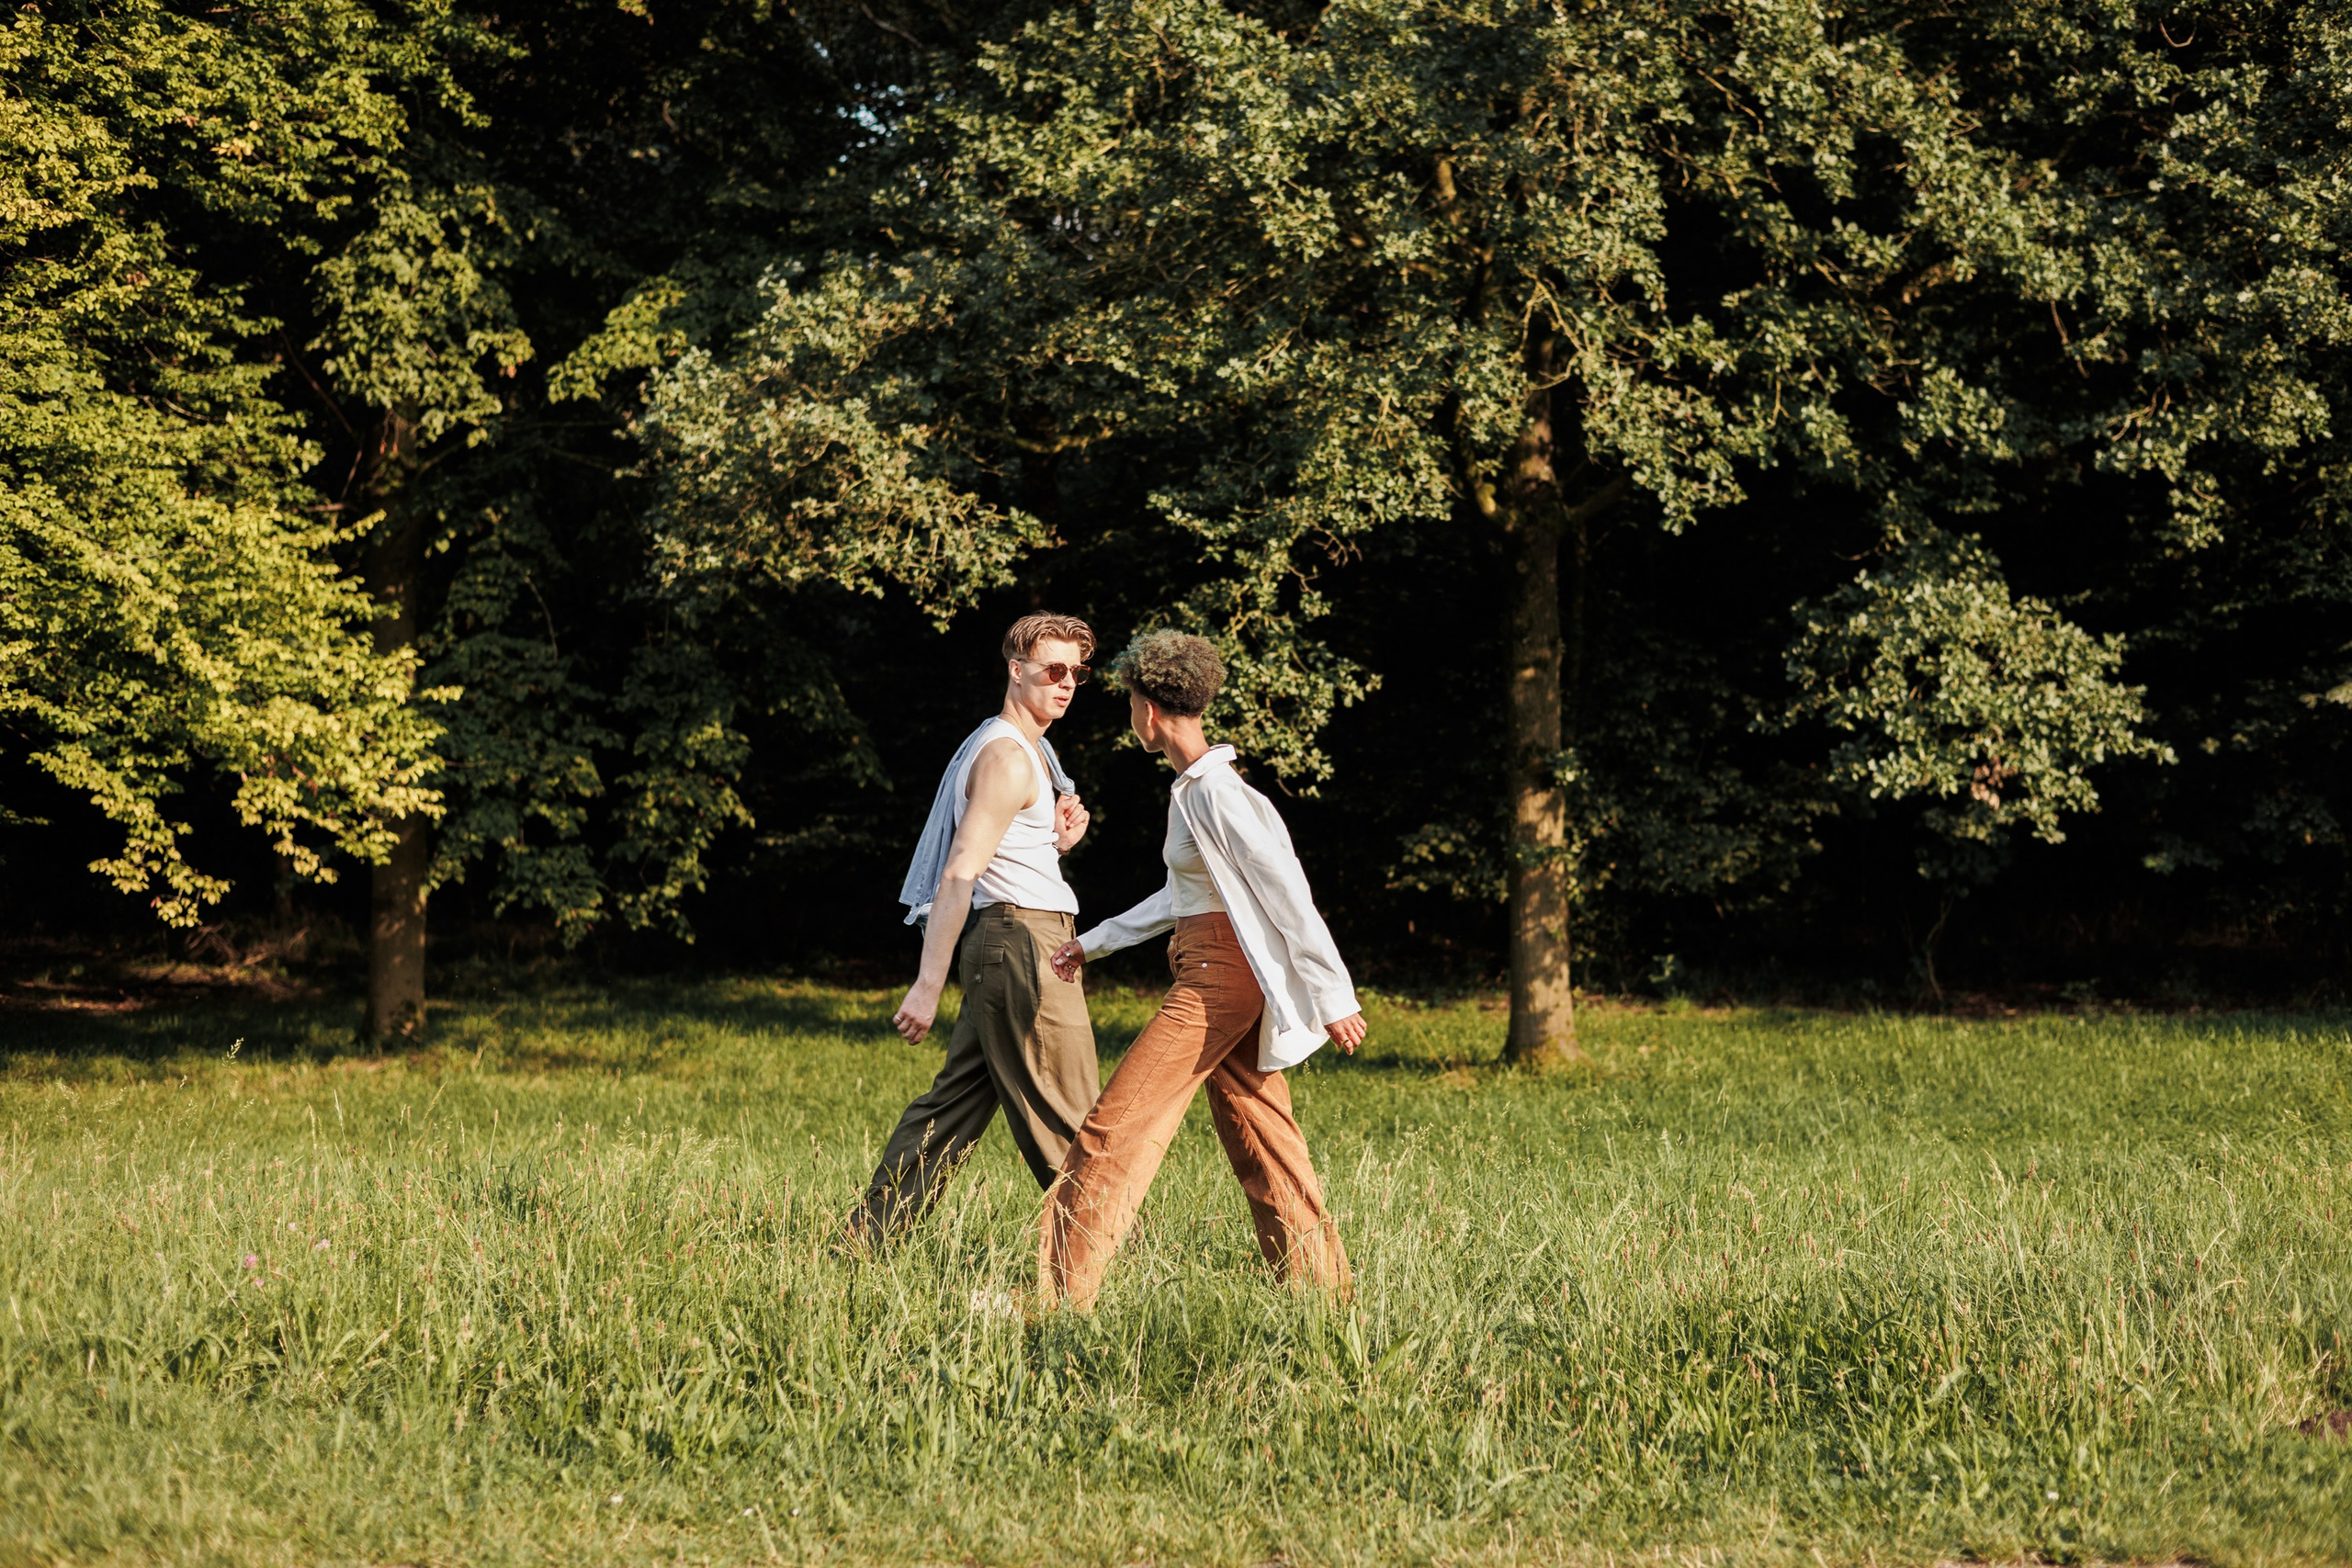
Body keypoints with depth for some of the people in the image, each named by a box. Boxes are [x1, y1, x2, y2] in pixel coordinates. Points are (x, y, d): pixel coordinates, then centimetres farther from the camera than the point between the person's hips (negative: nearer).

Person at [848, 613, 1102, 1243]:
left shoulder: (1029, 749, 19)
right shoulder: (1007, 758, -13)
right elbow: (960, 873, -20)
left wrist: (1060, 839, 5)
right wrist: (929, 986, -25)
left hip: (1007, 948, 10)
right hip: (1022, 939, -10)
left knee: (957, 1099, 10)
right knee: (1064, 1120, -4)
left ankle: (869, 1234, 11)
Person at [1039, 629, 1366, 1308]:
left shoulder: (1217, 791, -17)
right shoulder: (1191, 786, 13)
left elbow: (1288, 894, -18)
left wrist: (1333, 998, -18)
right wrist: (1096, 942, 30)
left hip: (1218, 975, -10)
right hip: (1214, 974, 10)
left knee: (1117, 1127, -7)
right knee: (1259, 1139, 12)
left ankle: (1060, 1295, -5)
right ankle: (1323, 1289, 16)